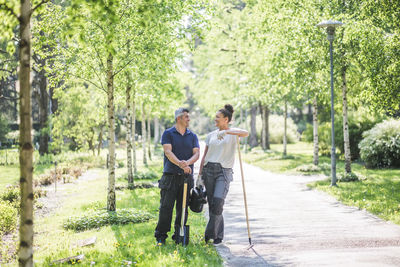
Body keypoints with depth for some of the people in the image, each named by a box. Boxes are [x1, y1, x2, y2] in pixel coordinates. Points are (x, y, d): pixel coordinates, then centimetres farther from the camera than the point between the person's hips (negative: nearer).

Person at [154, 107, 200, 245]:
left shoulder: (192, 136, 13)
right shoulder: (168, 133, 3)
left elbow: (197, 154, 3)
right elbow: (168, 152, -10)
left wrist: (188, 162, -19)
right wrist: (180, 164, -26)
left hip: (186, 177, 3)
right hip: (170, 176, -3)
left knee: (182, 208, 5)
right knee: (166, 207, -5)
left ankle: (179, 236, 13)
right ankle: (161, 236, 1)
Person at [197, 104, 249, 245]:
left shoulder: (233, 133, 2)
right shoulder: (211, 135, 15)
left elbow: (246, 133, -22)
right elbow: (204, 156, 16)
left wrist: (226, 132, -32)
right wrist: (200, 175, 10)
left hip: (224, 171, -5)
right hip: (209, 170, 5)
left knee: (218, 201, -20)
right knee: (212, 204, 2)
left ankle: (211, 234, -8)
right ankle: (218, 236, 13)